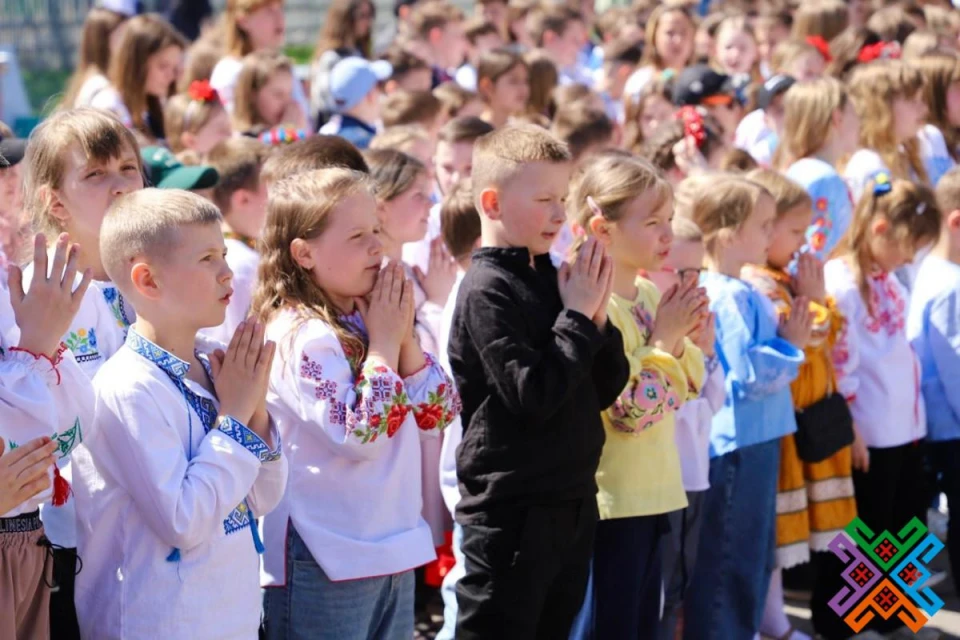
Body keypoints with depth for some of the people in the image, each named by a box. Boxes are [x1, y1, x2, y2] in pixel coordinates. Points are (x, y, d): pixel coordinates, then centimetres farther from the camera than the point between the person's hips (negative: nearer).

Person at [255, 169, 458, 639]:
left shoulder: (367, 321, 8)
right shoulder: (300, 334, -17)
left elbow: (438, 414, 10)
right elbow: (361, 435, -24)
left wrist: (404, 336, -2)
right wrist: (384, 342, -13)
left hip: (392, 550, 8)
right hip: (325, 564, -8)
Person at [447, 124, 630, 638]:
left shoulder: (551, 277, 9)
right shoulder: (487, 291, -13)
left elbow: (604, 391, 11)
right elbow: (533, 394, -22)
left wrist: (597, 317, -4)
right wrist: (577, 315, -14)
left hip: (571, 502, 8)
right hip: (510, 512, -8)